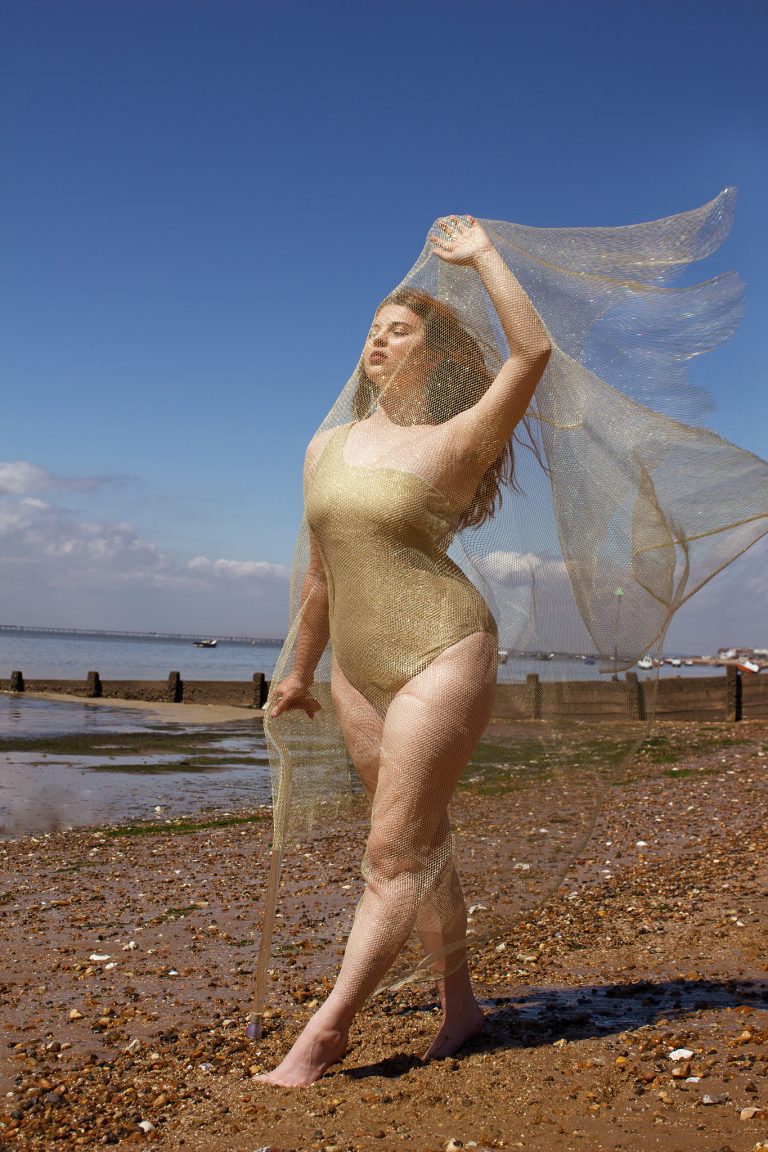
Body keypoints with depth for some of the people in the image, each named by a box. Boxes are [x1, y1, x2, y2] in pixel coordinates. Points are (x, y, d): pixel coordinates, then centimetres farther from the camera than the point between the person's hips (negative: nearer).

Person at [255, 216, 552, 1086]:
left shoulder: (454, 444, -5)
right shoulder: (325, 448, 11)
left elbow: (533, 351, -19)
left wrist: (482, 255, -12)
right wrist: (302, 671, 23)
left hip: (443, 657, -6)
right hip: (362, 672, 7)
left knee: (395, 852, -7)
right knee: (421, 845, 12)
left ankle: (325, 1031, 0)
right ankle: (459, 1006, 25)